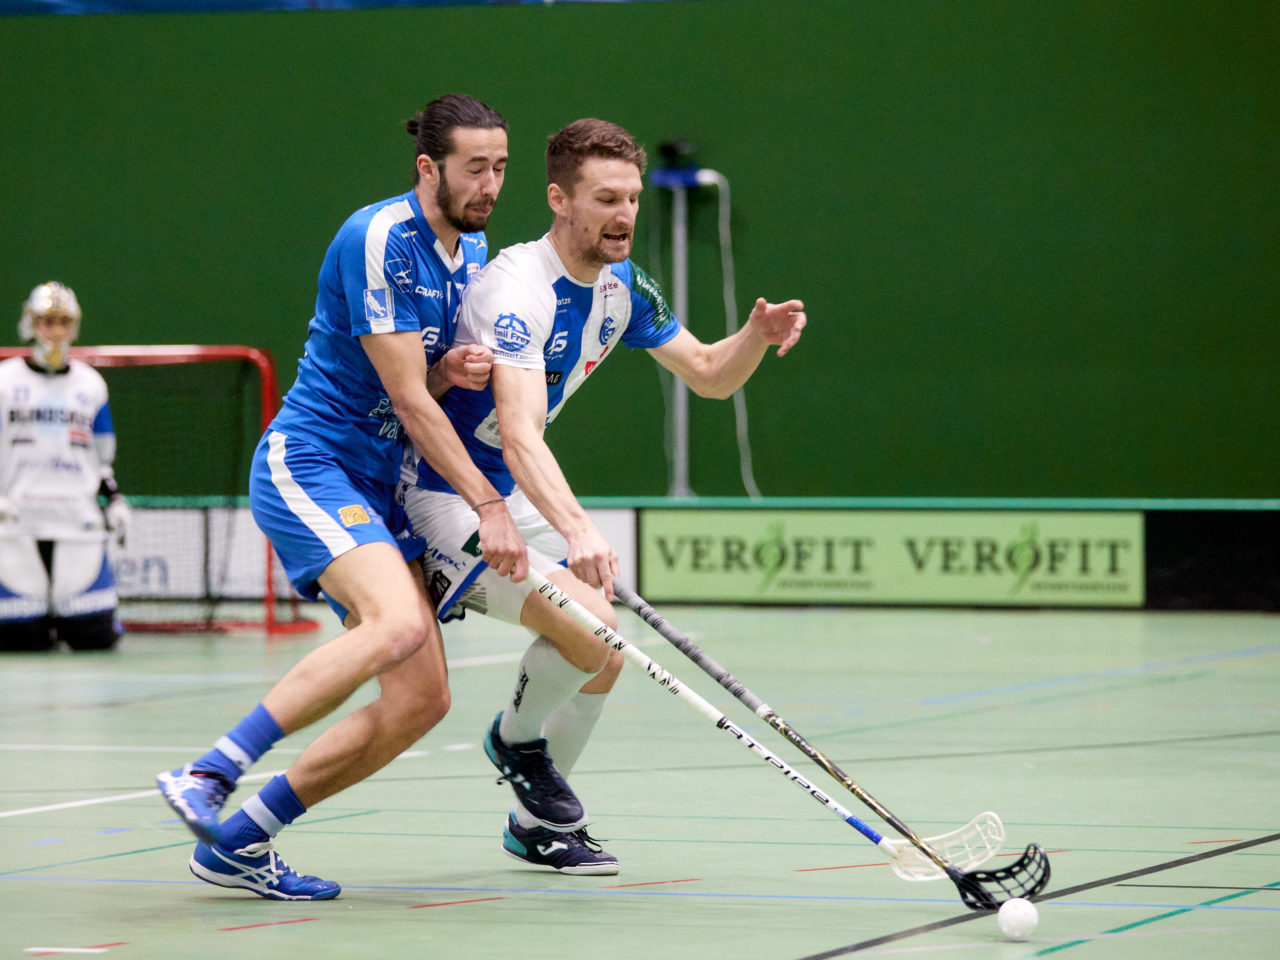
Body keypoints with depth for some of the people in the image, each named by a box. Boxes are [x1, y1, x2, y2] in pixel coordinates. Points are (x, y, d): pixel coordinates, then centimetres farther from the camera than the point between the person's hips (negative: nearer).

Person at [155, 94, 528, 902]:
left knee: (423, 699, -3)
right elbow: (407, 399, -16)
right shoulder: (380, 238, -15)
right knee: (398, 623, -33)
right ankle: (208, 774, -29)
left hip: (375, 487, 9)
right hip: (307, 464, -9)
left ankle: (238, 842, 4)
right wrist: (488, 505, -16)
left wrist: (452, 372, -3)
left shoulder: (474, 252, 12)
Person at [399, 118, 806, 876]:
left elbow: (709, 375, 10)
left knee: (603, 658, 9)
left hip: (518, 496, 9)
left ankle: (536, 825, 29)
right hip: (444, 493, -9)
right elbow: (519, 433, -39)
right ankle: (518, 739, 6)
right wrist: (576, 530, -55)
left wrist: (757, 335, -13)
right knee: (589, 623, -25)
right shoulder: (519, 289, -27)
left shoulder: (622, 287, 1)